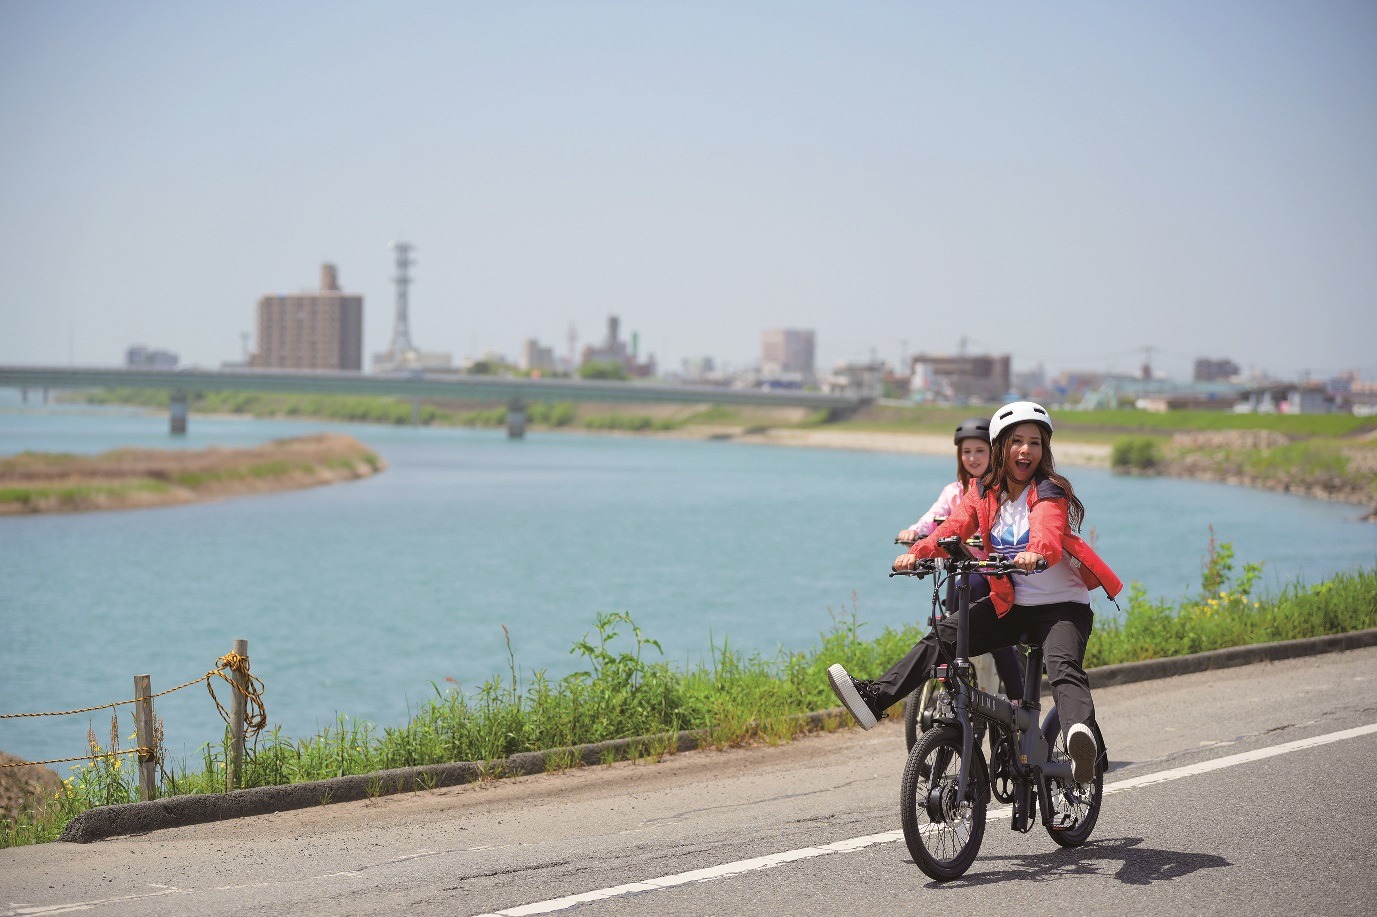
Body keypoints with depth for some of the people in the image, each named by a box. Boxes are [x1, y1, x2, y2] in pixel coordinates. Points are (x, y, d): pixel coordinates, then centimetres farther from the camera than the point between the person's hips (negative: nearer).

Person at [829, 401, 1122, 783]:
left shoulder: (1050, 493, -10)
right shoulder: (985, 493, 6)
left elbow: (1048, 531, -31)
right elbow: (955, 526, -9)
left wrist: (1036, 553, -55)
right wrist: (917, 552, -30)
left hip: (1061, 606, -5)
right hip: (1010, 604, 5)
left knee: (1063, 667, -32)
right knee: (942, 636, -13)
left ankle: (1082, 740, -55)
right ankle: (875, 697, -19)